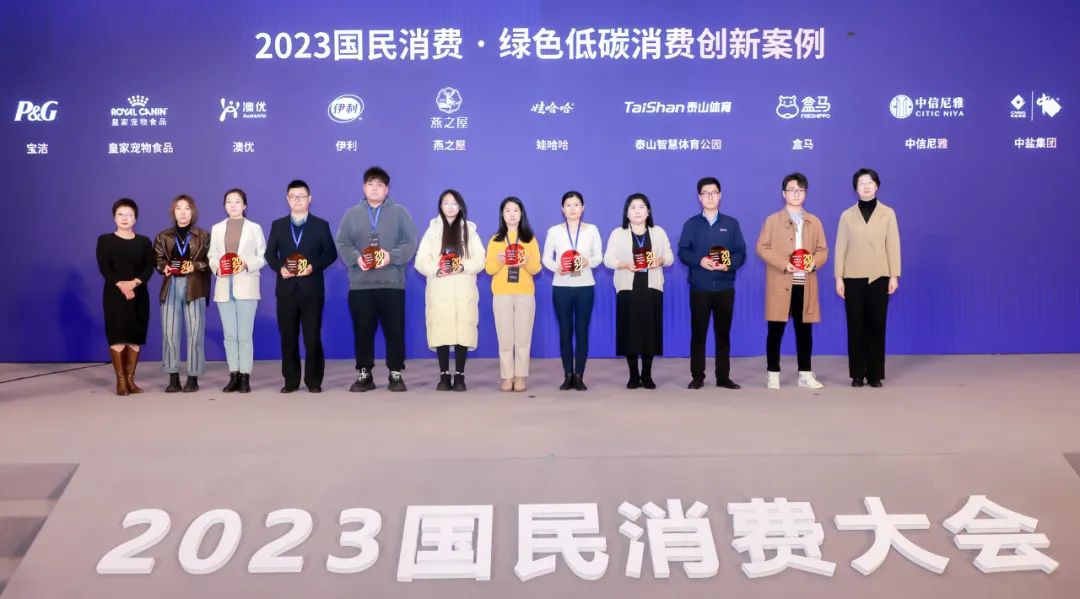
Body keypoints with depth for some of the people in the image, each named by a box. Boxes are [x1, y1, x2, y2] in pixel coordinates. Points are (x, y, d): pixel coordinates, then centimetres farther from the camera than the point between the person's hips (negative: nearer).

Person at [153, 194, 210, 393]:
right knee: (169, 332, -2)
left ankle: (193, 378, 3)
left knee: (194, 332, -3)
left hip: (194, 287, -2)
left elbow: (210, 261, 1)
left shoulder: (203, 236, 7)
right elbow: (157, 260, 9)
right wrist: (165, 267, -11)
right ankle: (173, 379, 3)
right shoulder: (163, 236, 13)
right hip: (171, 287, 2)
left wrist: (195, 266, -15)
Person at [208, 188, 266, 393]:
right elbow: (212, 255, 11)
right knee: (229, 335, 4)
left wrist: (247, 264, -14)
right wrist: (216, 267, -10)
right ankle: (234, 376, 10)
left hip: (246, 286, -3)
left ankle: (245, 377, -1)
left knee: (245, 335, -5)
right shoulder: (217, 228, 14)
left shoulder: (254, 228, 7)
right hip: (224, 287, 3)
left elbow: (263, 256, 3)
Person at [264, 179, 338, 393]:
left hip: (312, 289, -2)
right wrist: (279, 268, -9)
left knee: (313, 336, -2)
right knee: (288, 336, 4)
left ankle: (313, 381, 6)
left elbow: (331, 254, 3)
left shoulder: (321, 225, 7)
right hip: (286, 289, 2)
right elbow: (269, 253, 11)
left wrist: (314, 266, -13)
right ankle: (291, 381, 11)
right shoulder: (278, 225, 13)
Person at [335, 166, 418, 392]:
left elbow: (411, 244, -1)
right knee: (363, 331, 5)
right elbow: (342, 243, 6)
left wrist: (392, 256, -17)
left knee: (394, 331, 2)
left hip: (392, 284, -1)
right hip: (360, 284, 2)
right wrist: (356, 257, -13)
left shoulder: (399, 212, 5)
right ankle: (364, 375, 15)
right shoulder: (352, 213, 11)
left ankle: (396, 374, 12)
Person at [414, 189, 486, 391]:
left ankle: (459, 376, 2)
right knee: (441, 332, -4)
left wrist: (463, 267, -16)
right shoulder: (433, 230, 9)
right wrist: (436, 269, -16)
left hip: (464, 291, 0)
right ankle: (444, 376, 4)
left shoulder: (469, 230, 11)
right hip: (439, 291, 0)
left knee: (462, 332, -5)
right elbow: (421, 261, 2)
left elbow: (479, 260, 3)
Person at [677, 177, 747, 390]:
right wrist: (699, 261, -18)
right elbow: (683, 252, 0)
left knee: (723, 333, 5)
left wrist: (729, 265, -16)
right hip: (699, 288, -1)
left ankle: (723, 377, 11)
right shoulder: (691, 224, 6)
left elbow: (741, 252, 4)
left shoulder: (731, 224, 9)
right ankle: (697, 377, 7)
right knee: (698, 333, 1)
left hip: (725, 287, 1)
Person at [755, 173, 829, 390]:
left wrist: (814, 262, -10)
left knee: (804, 330, 6)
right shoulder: (772, 220, 5)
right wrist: (783, 264, -16)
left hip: (806, 284, 3)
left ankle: (805, 374, 13)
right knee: (776, 331, 0)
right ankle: (773, 374, 7)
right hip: (780, 284, -3)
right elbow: (762, 248, -3)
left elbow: (823, 249, 12)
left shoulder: (814, 222, 15)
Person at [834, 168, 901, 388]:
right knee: (856, 326, 1)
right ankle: (857, 374, 8)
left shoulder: (888, 213, 6)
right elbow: (840, 248, 4)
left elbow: (893, 245, 3)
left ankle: (875, 374, 9)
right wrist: (838, 278, -2)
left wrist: (894, 275, -3)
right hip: (853, 278, 0)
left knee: (877, 325, 1)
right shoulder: (847, 215, 6)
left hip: (879, 277, 0)